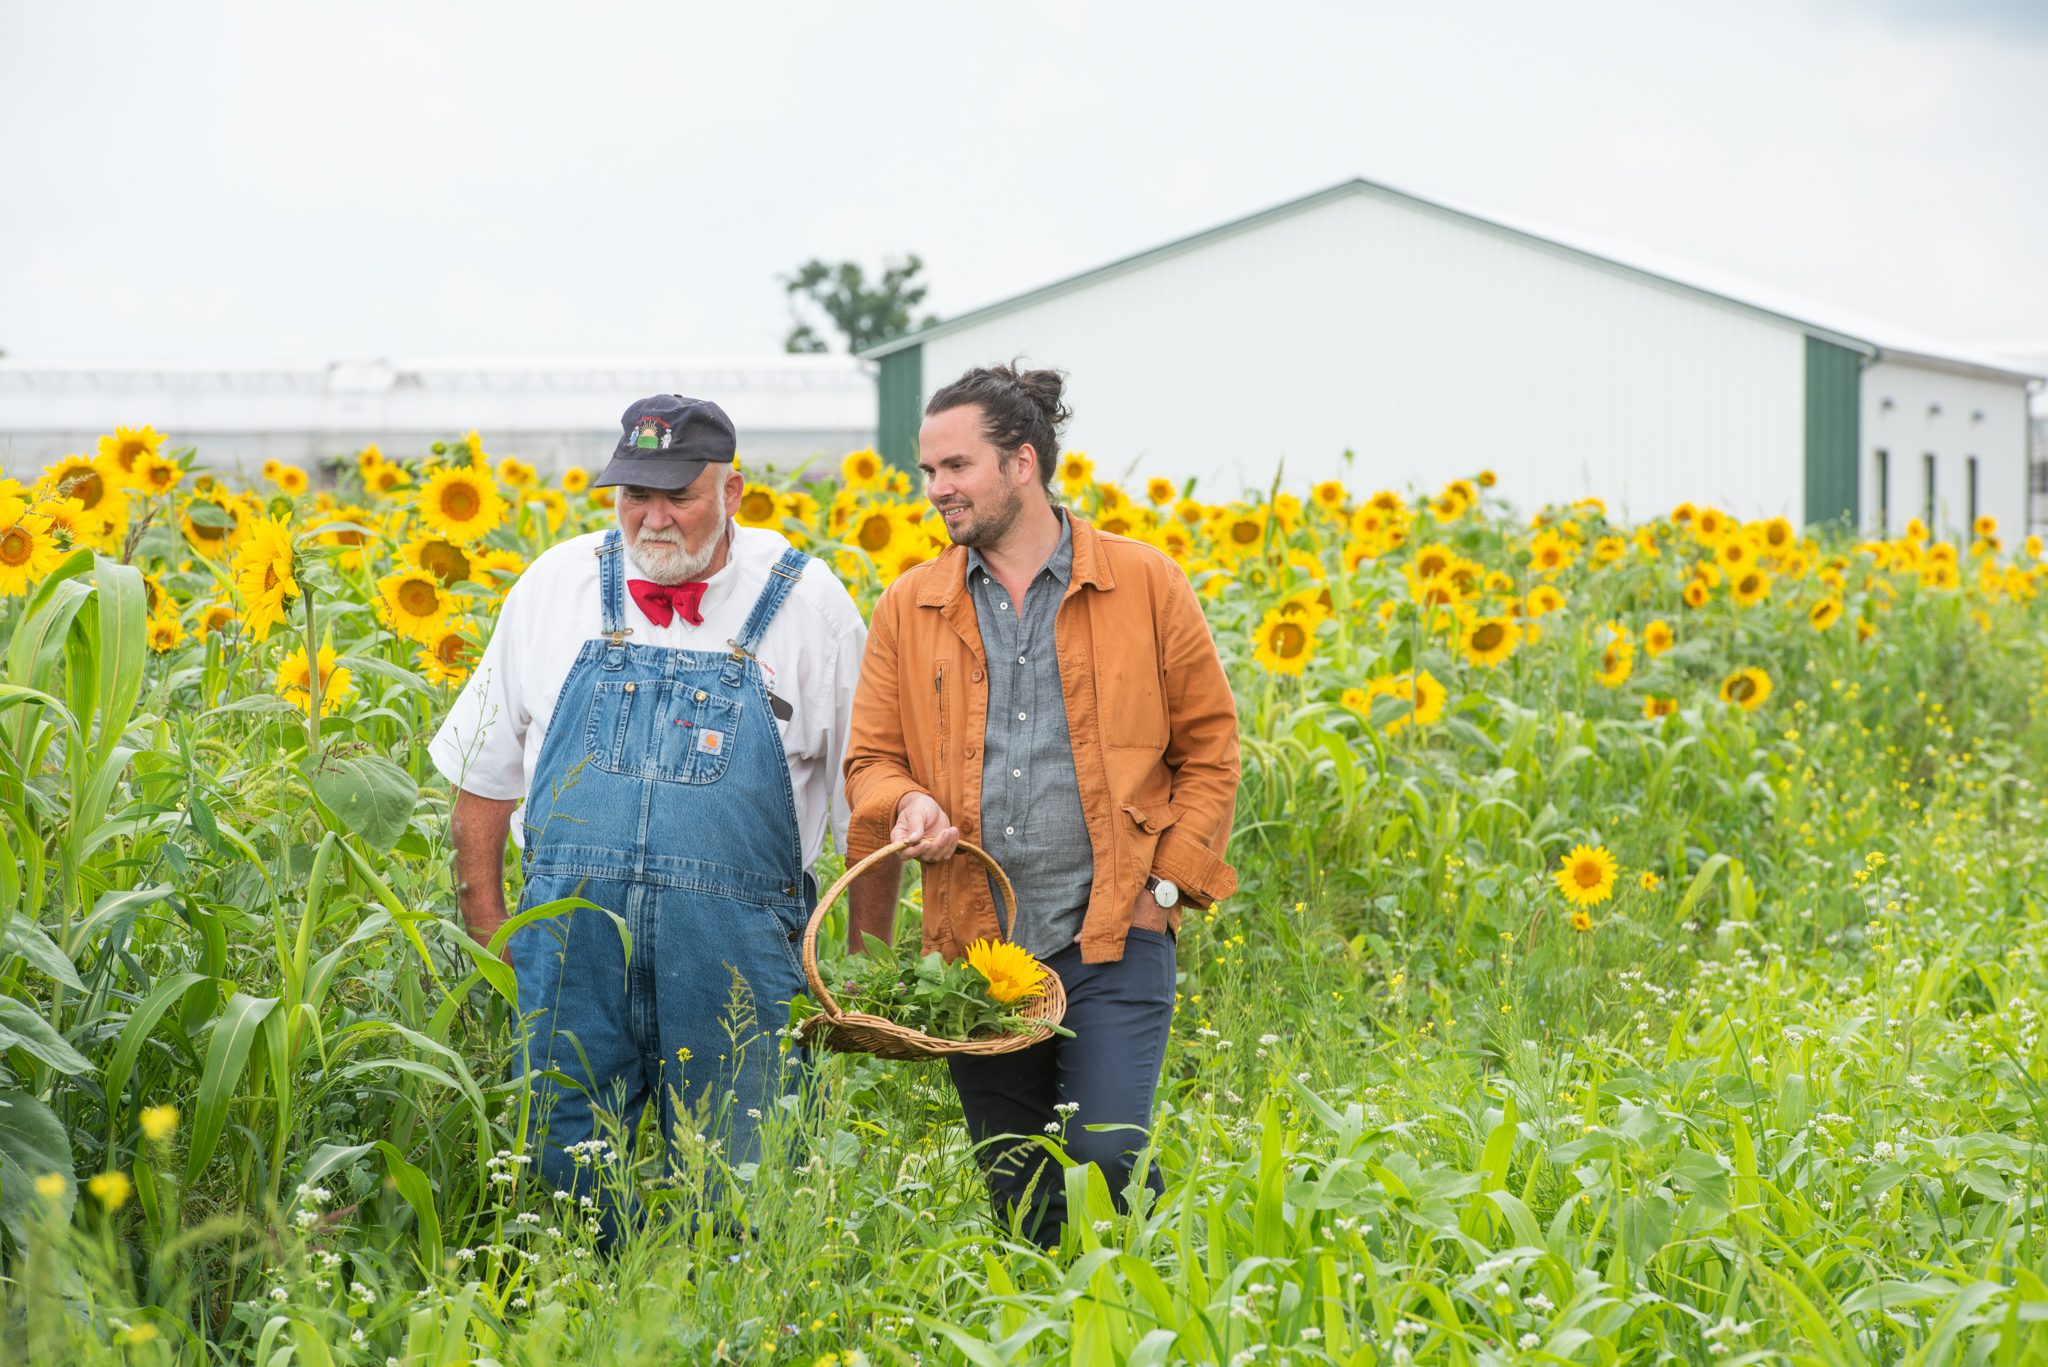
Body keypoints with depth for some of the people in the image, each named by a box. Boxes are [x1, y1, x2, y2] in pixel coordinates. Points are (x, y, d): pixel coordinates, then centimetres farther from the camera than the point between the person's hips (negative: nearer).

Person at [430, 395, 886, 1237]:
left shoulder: (805, 601, 2)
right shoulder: (559, 585, 7)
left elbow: (867, 800, 5)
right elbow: (484, 766, 14)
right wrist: (484, 924, 8)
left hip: (731, 952, -2)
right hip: (572, 939, 2)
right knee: (563, 1166, 2)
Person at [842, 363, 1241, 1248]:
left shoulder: (1144, 585, 3)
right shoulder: (908, 610, 9)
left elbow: (1210, 746, 6)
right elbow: (870, 760, 13)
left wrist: (1168, 881, -3)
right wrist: (908, 805, -10)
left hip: (1113, 941, -3)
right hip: (977, 948, 3)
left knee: (1107, 1160, -14)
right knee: (1018, 1200, 7)